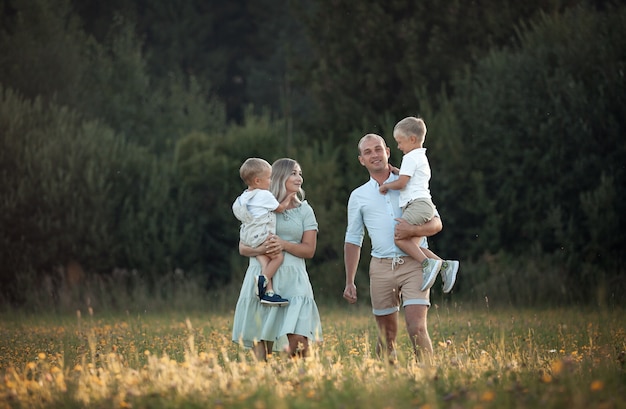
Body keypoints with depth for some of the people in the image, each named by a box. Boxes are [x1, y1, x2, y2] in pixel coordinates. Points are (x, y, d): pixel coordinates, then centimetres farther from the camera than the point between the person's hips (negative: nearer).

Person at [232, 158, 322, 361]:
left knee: (298, 340, -16)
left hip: (292, 278, 0)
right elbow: (243, 248, 8)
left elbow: (309, 249, 5)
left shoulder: (304, 210, 13)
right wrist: (259, 250, -14)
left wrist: (284, 244, -13)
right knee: (259, 338, -3)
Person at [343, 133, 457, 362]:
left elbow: (436, 223, 6)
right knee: (387, 335, 5)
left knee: (417, 329, -15)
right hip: (382, 267, 2)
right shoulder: (358, 196, 14)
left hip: (414, 265, -2)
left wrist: (412, 230, -15)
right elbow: (353, 240, 17)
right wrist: (349, 282, 11)